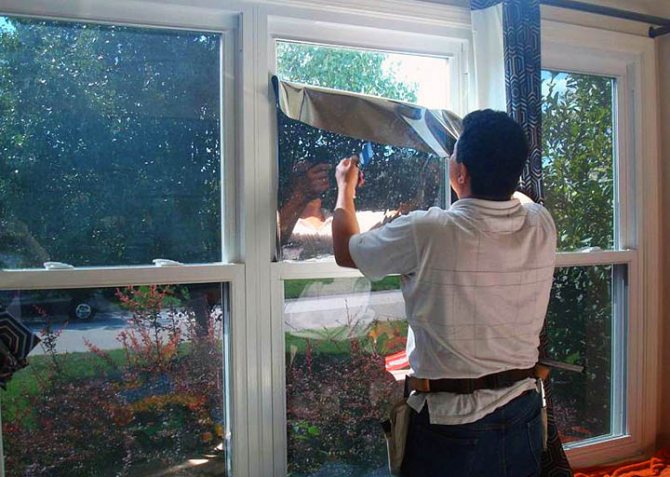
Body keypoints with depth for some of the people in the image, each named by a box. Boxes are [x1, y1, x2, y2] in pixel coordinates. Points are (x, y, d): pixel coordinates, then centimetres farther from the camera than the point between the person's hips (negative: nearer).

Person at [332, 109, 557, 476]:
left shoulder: (426, 232, -22)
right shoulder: (542, 226, -8)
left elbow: (346, 251, -3)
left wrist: (345, 188, 13)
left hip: (449, 421, -5)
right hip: (523, 411, 5)